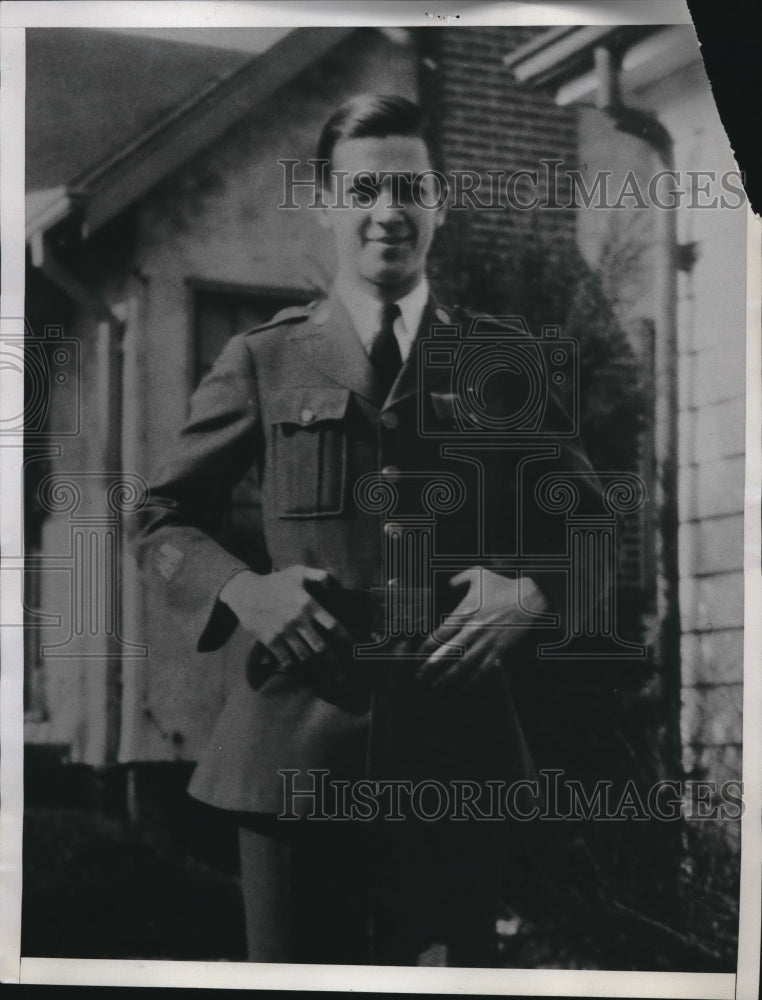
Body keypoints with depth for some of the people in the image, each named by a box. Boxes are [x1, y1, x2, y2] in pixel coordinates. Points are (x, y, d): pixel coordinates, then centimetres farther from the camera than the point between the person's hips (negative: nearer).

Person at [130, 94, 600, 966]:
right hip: (295, 754, 0)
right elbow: (162, 520, 12)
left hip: (460, 754, 1)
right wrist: (240, 590, -7)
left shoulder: (503, 362, 10)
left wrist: (535, 593, -6)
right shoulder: (263, 361, 9)